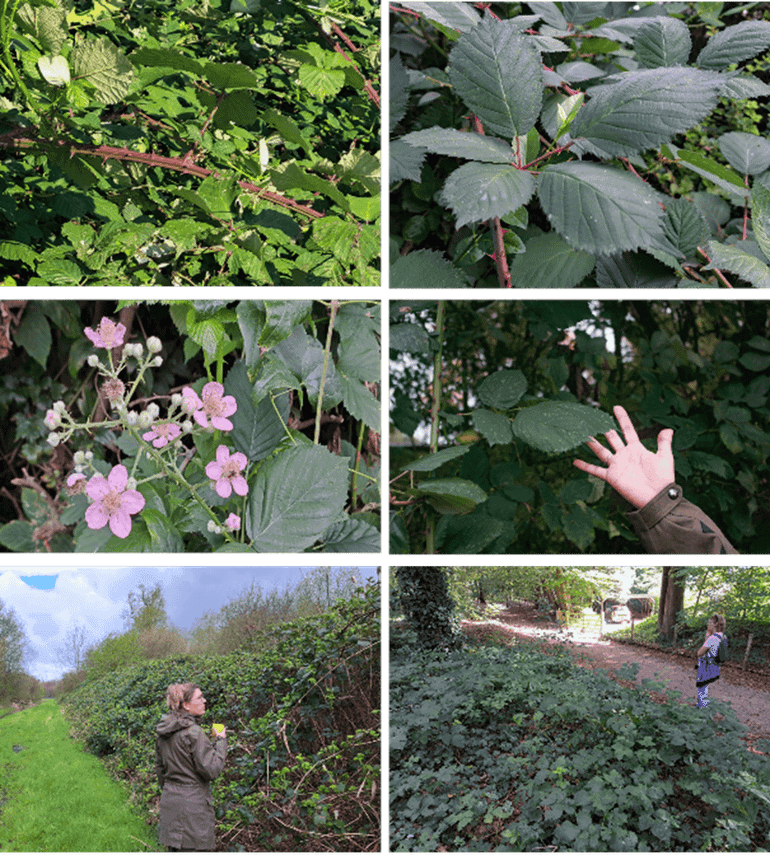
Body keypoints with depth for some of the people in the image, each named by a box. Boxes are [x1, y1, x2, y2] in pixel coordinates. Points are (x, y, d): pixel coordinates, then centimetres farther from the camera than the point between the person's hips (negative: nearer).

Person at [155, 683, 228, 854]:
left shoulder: (163, 733, 7)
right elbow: (211, 770, -17)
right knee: (194, 850, -3)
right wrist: (221, 741, -6)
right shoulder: (193, 732, -18)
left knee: (175, 850, 17)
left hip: (169, 800, 9)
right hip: (191, 803, -9)